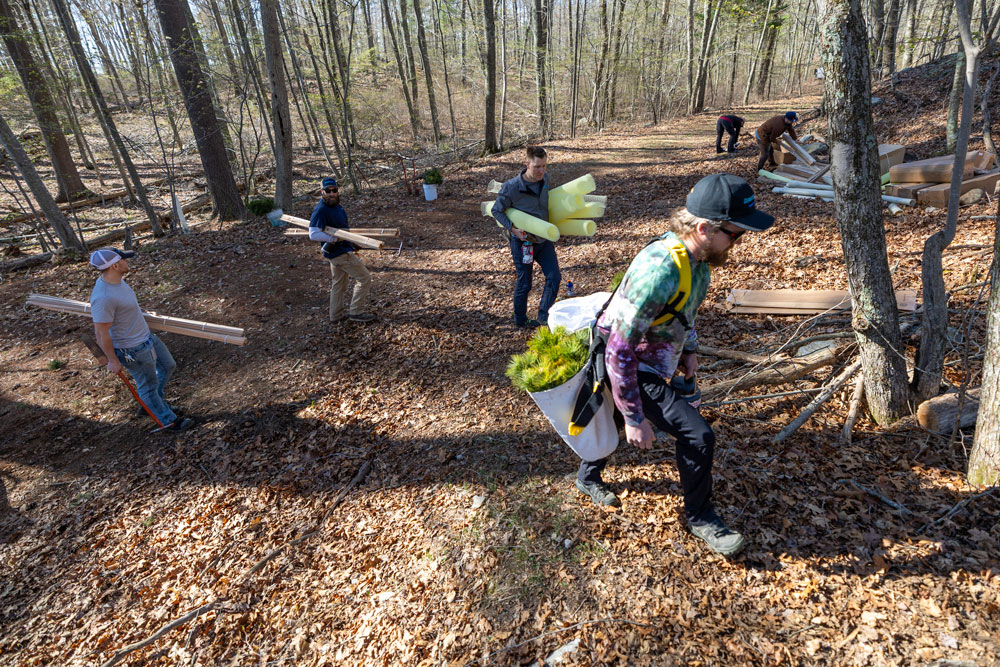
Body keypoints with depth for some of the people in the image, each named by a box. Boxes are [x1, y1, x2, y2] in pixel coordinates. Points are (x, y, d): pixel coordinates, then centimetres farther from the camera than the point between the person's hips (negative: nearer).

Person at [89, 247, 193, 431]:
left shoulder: (117, 279, -5)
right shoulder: (103, 297, -33)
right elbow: (101, 334, -24)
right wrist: (113, 361, -15)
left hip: (146, 336, 9)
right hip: (133, 350, -9)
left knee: (168, 366, 25)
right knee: (148, 385, 11)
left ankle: (156, 399, 48)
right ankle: (168, 420, 30)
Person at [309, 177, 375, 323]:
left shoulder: (336, 204, 7)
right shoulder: (321, 209, -22)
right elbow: (313, 234, -28)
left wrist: (350, 242, 17)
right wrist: (334, 238, -28)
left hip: (343, 249, 10)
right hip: (339, 253, -10)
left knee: (339, 284, 18)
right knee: (364, 278, -4)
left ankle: (336, 316, 31)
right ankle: (356, 312, 4)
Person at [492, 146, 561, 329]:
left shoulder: (544, 180, -2)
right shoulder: (512, 187, -20)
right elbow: (497, 210, -9)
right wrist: (512, 229, -20)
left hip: (544, 239, 6)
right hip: (522, 241, -5)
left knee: (554, 277, -1)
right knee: (524, 284, 5)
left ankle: (544, 317, 14)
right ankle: (520, 320, 28)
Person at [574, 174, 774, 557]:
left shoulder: (695, 254, -7)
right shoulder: (658, 273, -36)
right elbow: (619, 352, -31)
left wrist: (689, 349, 14)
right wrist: (635, 419, -26)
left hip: (658, 361, 9)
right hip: (633, 370, -9)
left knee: (617, 421, 26)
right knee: (697, 435, -11)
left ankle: (588, 477, 52)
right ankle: (700, 518, 15)